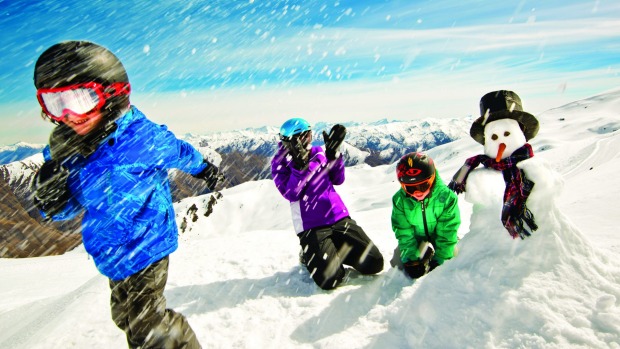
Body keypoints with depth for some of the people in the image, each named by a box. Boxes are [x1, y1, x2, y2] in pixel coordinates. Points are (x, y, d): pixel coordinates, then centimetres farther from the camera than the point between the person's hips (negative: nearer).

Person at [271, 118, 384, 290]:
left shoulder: (318, 152, 9)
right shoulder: (280, 163, -2)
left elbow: (337, 179, 4)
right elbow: (291, 194, -14)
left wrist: (333, 153, -9)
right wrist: (299, 165, -25)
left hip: (339, 217, 4)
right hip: (311, 226, -4)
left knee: (374, 263, -2)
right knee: (330, 281, -17)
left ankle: (335, 251, 21)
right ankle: (309, 256, 14)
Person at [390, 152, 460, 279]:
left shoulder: (446, 197, -27)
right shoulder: (399, 200, -22)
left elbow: (446, 233, -22)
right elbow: (404, 233, -19)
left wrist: (440, 260, -23)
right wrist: (411, 259, -25)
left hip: (439, 240, -1)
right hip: (415, 240, 1)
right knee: (398, 263, -9)